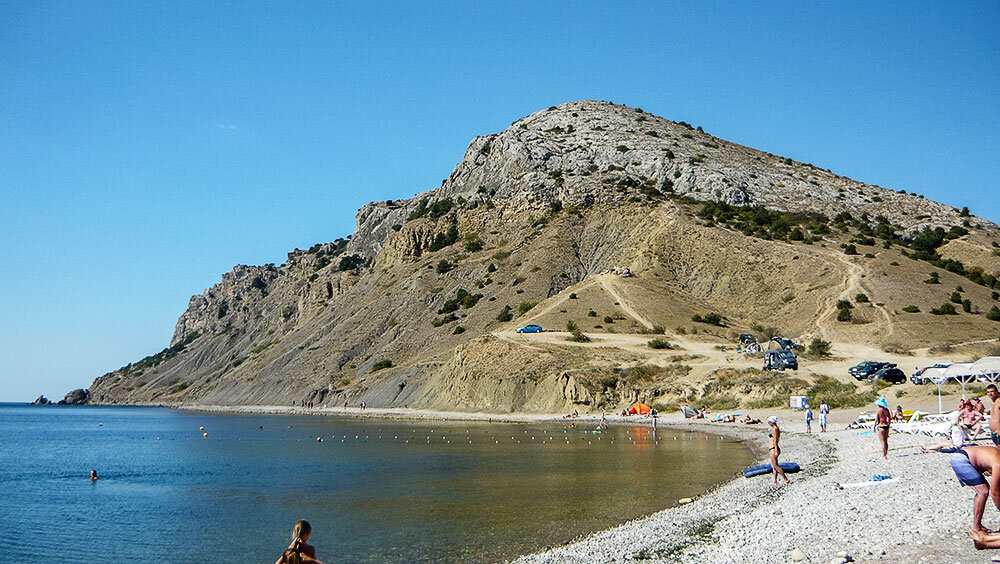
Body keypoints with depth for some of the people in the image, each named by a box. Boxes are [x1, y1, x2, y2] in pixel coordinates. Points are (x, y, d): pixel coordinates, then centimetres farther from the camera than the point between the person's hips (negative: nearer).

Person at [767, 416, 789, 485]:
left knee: (775, 465, -8)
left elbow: (775, 440, -19)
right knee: (773, 466, 9)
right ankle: (775, 481, 11)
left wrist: (776, 450, -22)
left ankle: (786, 479, -4)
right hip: (772, 449, 10)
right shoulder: (775, 429, 15)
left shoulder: (775, 429, -14)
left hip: (773, 449, -10)